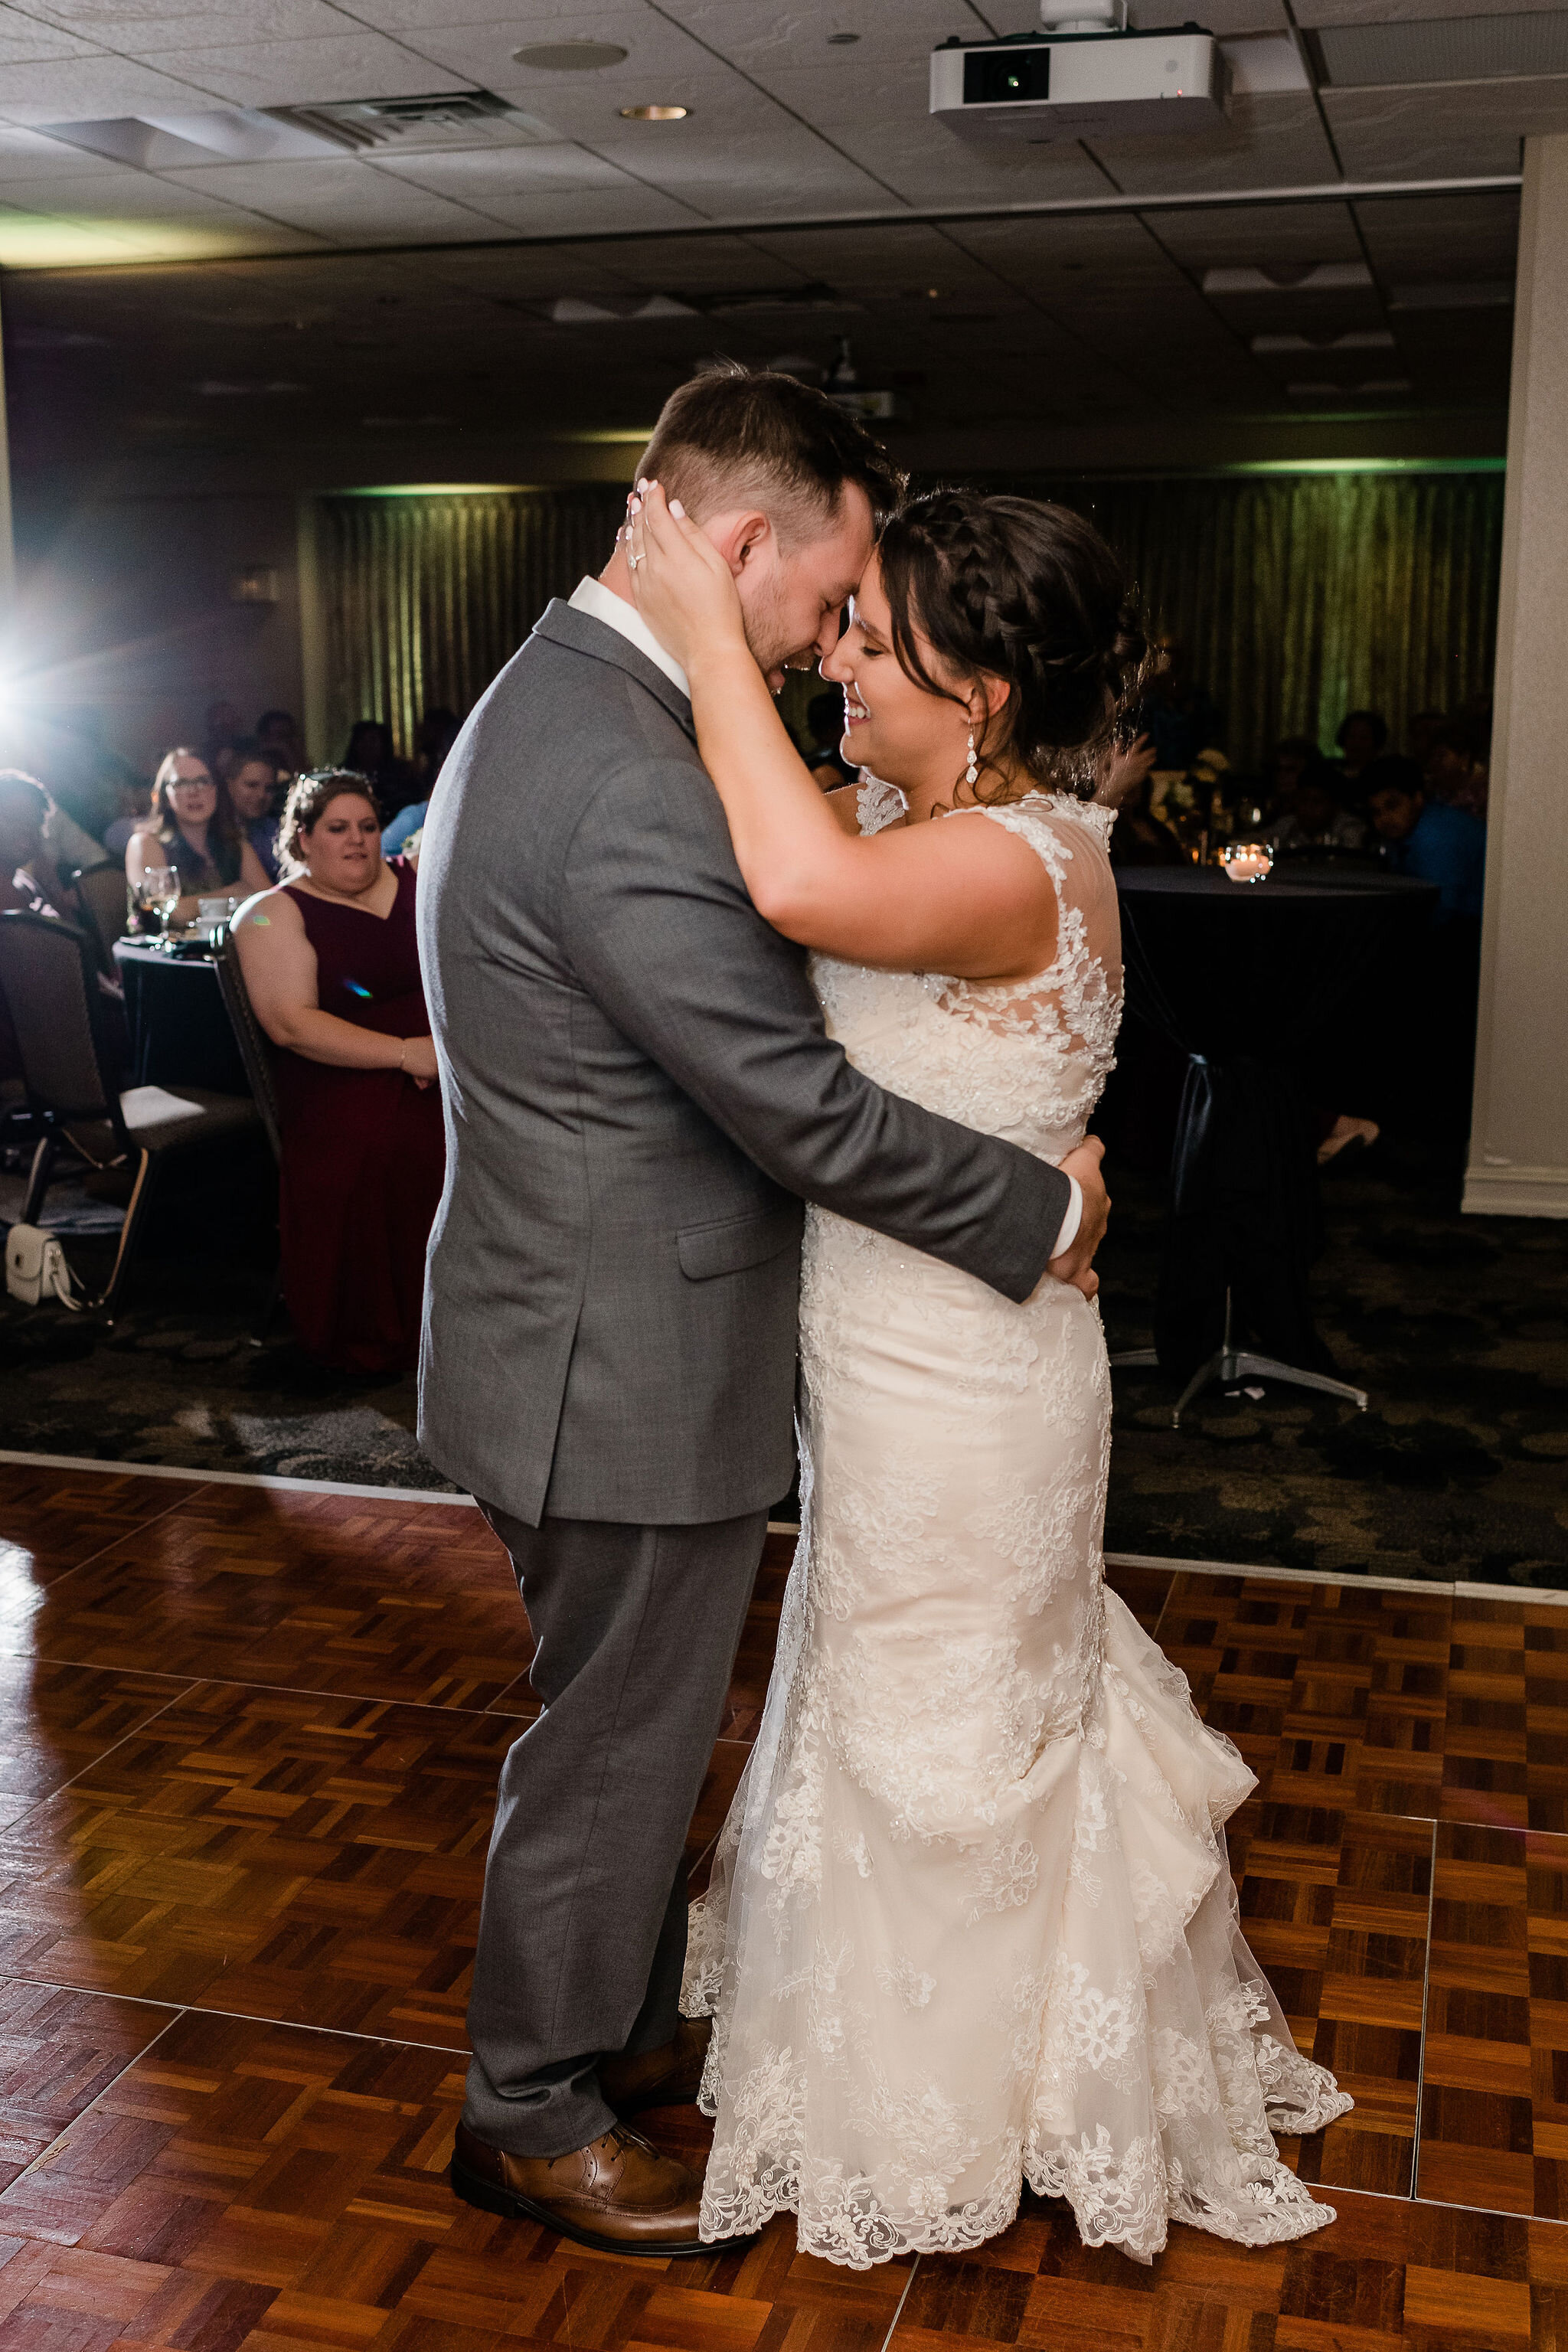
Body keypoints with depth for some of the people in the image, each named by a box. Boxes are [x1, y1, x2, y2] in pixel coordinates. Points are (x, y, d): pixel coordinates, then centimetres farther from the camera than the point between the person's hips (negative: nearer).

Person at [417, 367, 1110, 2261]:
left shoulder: (549, 702, 8)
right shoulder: (628, 783, -28)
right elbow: (805, 1112, -25)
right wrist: (1044, 1208, -11)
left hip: (590, 1333, 10)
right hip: (627, 1371, -10)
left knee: (636, 1727, 24)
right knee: (613, 1751, 9)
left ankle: (625, 2028, 44)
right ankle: (531, 2118, 31)